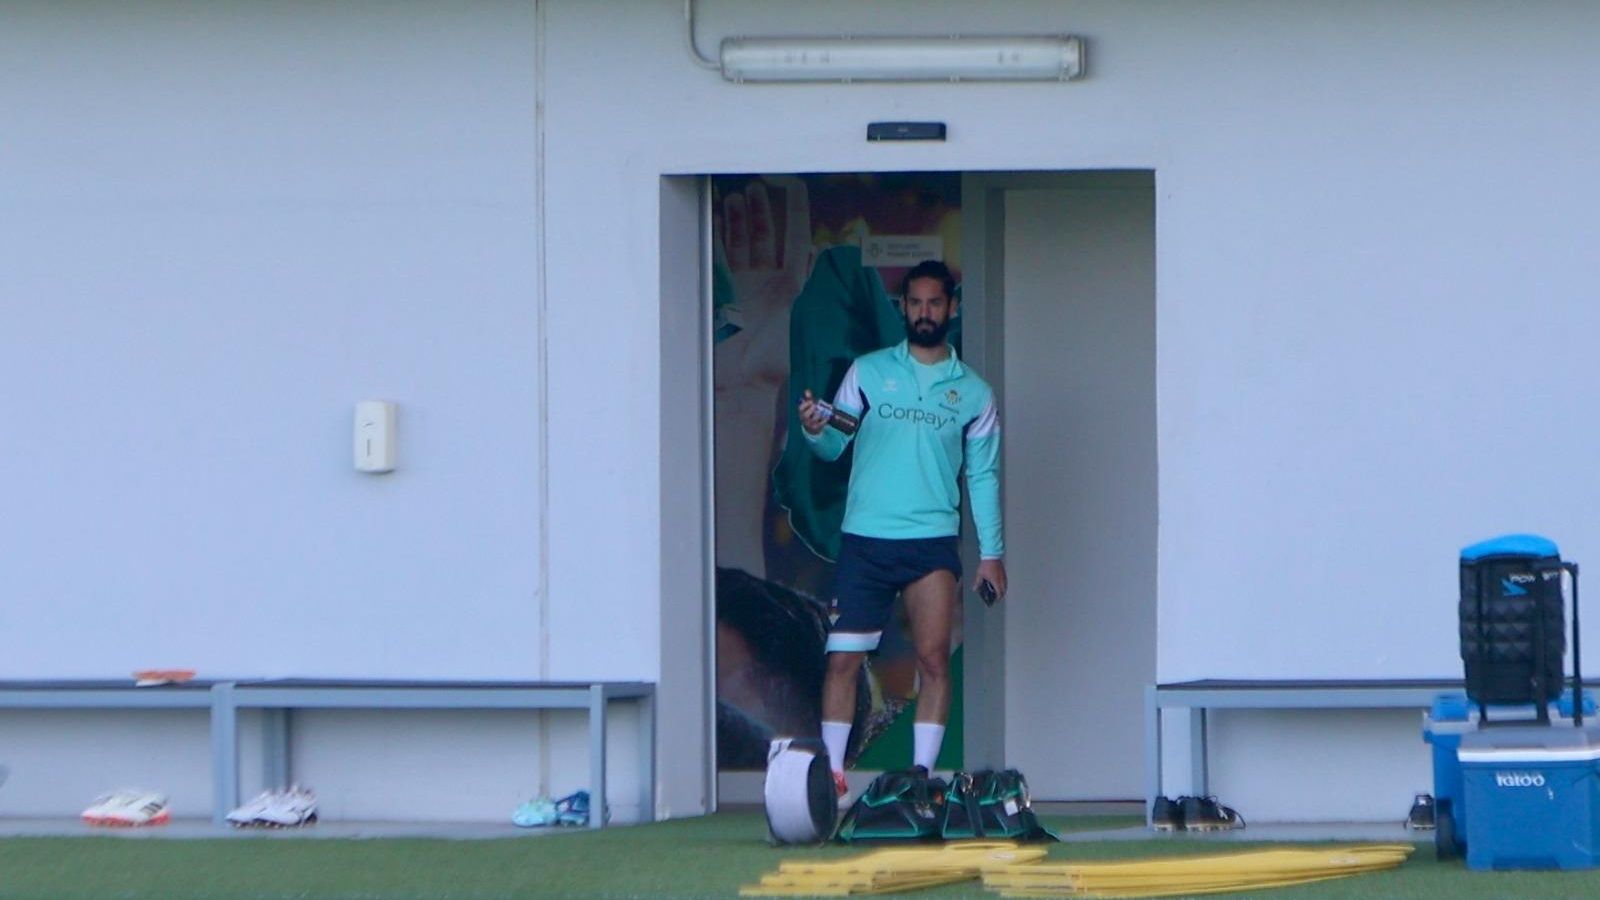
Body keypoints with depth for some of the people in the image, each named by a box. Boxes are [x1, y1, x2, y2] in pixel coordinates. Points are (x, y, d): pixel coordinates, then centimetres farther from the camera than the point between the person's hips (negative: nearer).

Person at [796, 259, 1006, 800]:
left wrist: (992, 554, 7)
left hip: (932, 541, 0)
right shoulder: (868, 372, 8)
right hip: (864, 539, 0)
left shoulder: (973, 393, 10)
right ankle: (831, 772, 1)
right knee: (843, 658, -4)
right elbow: (833, 446, 5)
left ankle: (922, 773, -7)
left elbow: (983, 476, 13)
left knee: (934, 659, -10)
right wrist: (815, 430, -18)